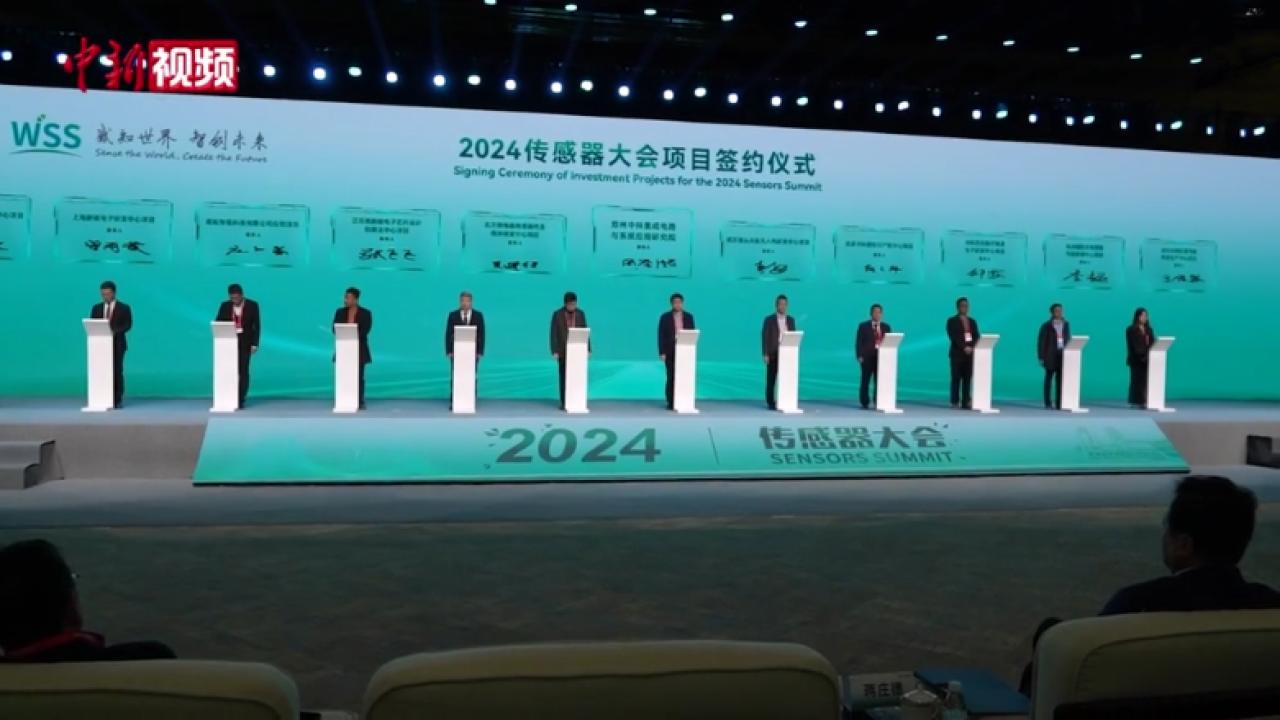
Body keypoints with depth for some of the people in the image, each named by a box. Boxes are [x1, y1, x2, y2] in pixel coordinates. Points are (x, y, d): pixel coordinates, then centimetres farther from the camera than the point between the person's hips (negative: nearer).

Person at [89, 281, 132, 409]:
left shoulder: (124, 308, 4)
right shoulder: (96, 308, 14)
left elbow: (128, 325, -5)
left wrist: (115, 331, -21)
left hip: (117, 344, -3)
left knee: (117, 371, -4)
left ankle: (118, 400, 0)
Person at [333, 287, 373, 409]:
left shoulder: (365, 313, -1)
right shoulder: (340, 312, 8)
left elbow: (366, 330, -9)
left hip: (359, 348, -2)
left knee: (359, 376, -1)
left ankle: (360, 402, 4)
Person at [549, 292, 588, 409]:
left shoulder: (581, 313, 2)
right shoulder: (557, 314, -7)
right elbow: (554, 334, -7)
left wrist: (587, 349, 0)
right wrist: (554, 351, -13)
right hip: (563, 350, -2)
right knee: (564, 377, -1)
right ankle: (564, 402, 6)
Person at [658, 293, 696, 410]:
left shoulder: (689, 316, 8)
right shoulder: (665, 317, 1)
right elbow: (661, 335, -1)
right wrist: (662, 352, -8)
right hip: (671, 352, -2)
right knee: (671, 377, -3)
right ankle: (671, 402, 2)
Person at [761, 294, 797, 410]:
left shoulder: (791, 320, 10)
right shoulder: (769, 319, -2)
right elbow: (764, 337, -5)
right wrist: (765, 354, -12)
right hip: (773, 354, -3)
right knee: (771, 379, 0)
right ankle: (771, 403, 6)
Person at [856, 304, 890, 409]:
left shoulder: (886, 327, 12)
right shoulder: (863, 326, 4)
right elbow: (859, 342, 0)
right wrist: (860, 356, -9)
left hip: (881, 357, 2)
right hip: (867, 357, -2)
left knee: (880, 381, -2)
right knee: (865, 381, 1)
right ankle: (865, 403, 9)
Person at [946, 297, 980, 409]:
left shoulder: (972, 321, 18)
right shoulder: (952, 321, 2)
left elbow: (976, 337, 11)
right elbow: (953, 337, -9)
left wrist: (972, 348, -8)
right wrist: (964, 348, -19)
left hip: (970, 353, 4)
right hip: (957, 353, -4)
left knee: (968, 379, 0)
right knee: (956, 378, -5)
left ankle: (966, 402, 0)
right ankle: (955, 402, -3)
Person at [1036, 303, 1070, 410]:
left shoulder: (1066, 324, 10)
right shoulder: (1046, 325, -2)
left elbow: (1068, 340, 15)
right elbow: (1041, 342, -2)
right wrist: (1041, 357, -7)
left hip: (1063, 355, 3)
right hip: (1050, 355, -3)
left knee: (1060, 380, -2)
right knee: (1049, 378, 5)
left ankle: (1059, 403, -2)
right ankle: (1048, 402, 15)